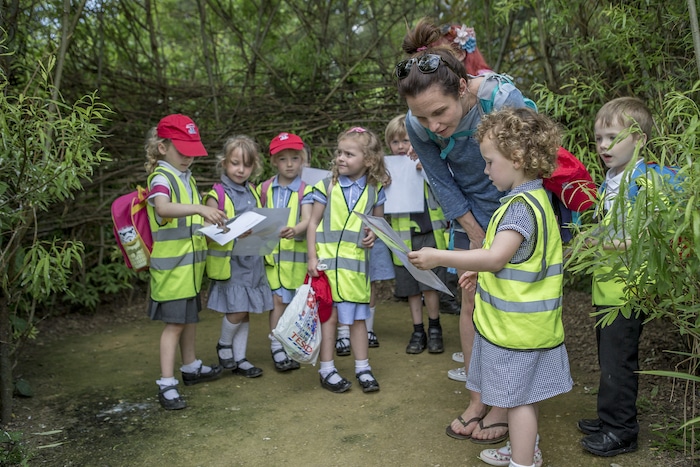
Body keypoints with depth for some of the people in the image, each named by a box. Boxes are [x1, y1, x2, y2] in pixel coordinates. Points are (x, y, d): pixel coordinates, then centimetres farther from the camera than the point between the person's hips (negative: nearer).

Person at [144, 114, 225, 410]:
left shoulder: (187, 178, 12)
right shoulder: (162, 178, -15)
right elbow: (162, 208, -38)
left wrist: (212, 223, 10)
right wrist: (199, 208, -48)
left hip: (191, 263, 8)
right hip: (172, 266, -8)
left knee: (190, 317, 19)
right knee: (174, 322, -5)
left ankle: (190, 367, 34)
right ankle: (166, 384, 3)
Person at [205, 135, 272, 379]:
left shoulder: (253, 192, 10)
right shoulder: (217, 195, -7)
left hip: (253, 259, 5)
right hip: (229, 260, -5)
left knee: (245, 311, 10)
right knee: (238, 308, -8)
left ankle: (239, 358, 22)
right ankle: (224, 344, 21)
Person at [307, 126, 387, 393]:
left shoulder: (375, 190, 2)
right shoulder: (327, 186, -4)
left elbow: (378, 220, 16)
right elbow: (313, 223, -1)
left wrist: (373, 233, -7)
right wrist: (312, 257, -8)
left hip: (356, 261, 2)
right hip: (328, 259, -2)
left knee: (358, 316, 10)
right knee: (329, 315, 4)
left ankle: (362, 368, 23)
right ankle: (327, 370, 17)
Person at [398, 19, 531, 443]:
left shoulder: (505, 100, -30)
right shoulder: (418, 125, -19)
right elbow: (443, 185, -5)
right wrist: (476, 237, -4)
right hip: (471, 211, 4)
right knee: (472, 301, 6)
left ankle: (505, 406, 13)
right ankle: (478, 399, 20)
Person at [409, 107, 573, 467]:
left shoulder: (521, 206, -22)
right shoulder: (532, 199, 11)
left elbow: (496, 258, -32)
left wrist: (439, 257, -30)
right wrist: (481, 272, 17)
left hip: (515, 325, -10)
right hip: (525, 319, 10)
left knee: (518, 398, 3)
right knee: (522, 394, 23)